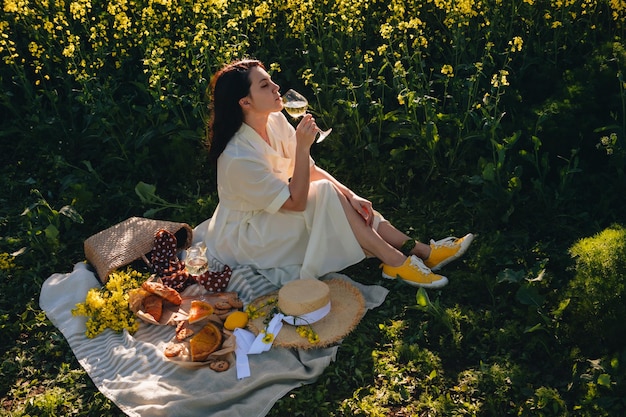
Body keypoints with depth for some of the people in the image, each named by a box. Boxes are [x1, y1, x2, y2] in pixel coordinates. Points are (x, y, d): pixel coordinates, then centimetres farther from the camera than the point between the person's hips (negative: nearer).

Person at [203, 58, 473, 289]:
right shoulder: (238, 157, -32)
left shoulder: (275, 121, -8)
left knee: (339, 196, -10)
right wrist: (303, 146, -34)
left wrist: (350, 195, -15)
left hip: (271, 216, 7)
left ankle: (418, 250, -9)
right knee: (324, 192, -23)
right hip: (243, 238, -7)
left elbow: (311, 170, -2)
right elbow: (296, 202, -28)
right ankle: (396, 262, -18)